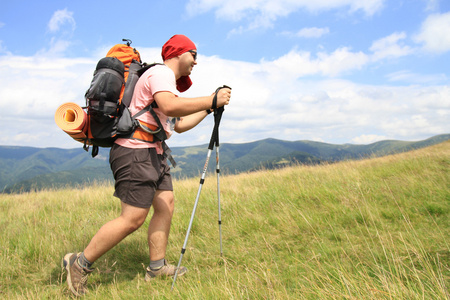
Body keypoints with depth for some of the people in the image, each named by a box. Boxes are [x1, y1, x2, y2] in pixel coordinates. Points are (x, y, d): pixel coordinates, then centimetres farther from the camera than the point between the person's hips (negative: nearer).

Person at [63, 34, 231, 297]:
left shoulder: (168, 80, 25)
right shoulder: (161, 72, -8)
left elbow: (179, 125, 25)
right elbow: (170, 106, -30)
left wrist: (208, 109, 20)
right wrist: (211, 100, -23)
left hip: (153, 153, 11)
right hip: (136, 151, -11)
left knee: (166, 204, 6)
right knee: (133, 218, -10)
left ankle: (157, 267, 14)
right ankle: (80, 264, 3)